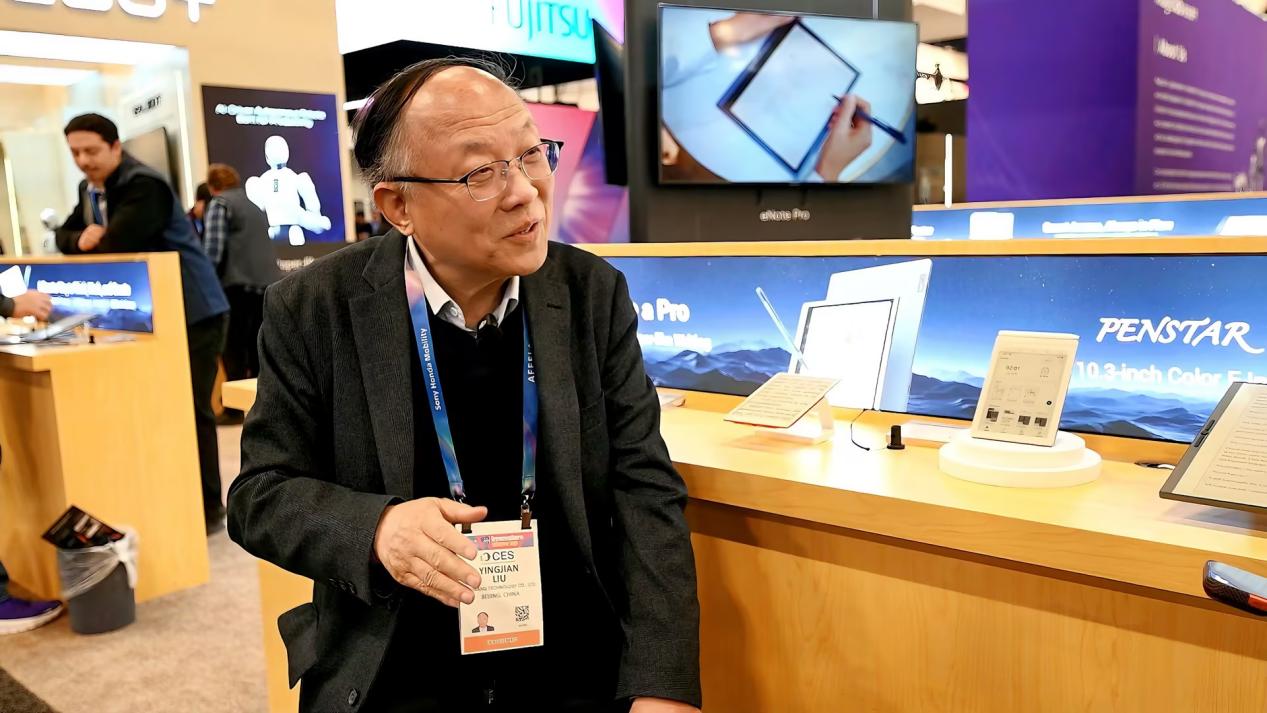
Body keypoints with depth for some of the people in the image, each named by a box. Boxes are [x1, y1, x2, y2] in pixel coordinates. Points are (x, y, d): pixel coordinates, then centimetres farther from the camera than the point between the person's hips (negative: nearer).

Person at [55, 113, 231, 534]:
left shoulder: (143, 185, -17)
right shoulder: (90, 189, 14)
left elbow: (116, 244, -25)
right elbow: (65, 235, 14)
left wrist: (94, 243, -5)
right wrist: (81, 239, -9)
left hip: (192, 312, -9)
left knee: (190, 409, -7)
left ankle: (208, 508, 1)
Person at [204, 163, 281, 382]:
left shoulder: (219, 203, 2)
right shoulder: (254, 206, 23)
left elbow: (214, 250, -9)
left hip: (238, 284, -6)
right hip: (269, 283, 6)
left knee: (234, 351, -2)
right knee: (258, 348, 10)